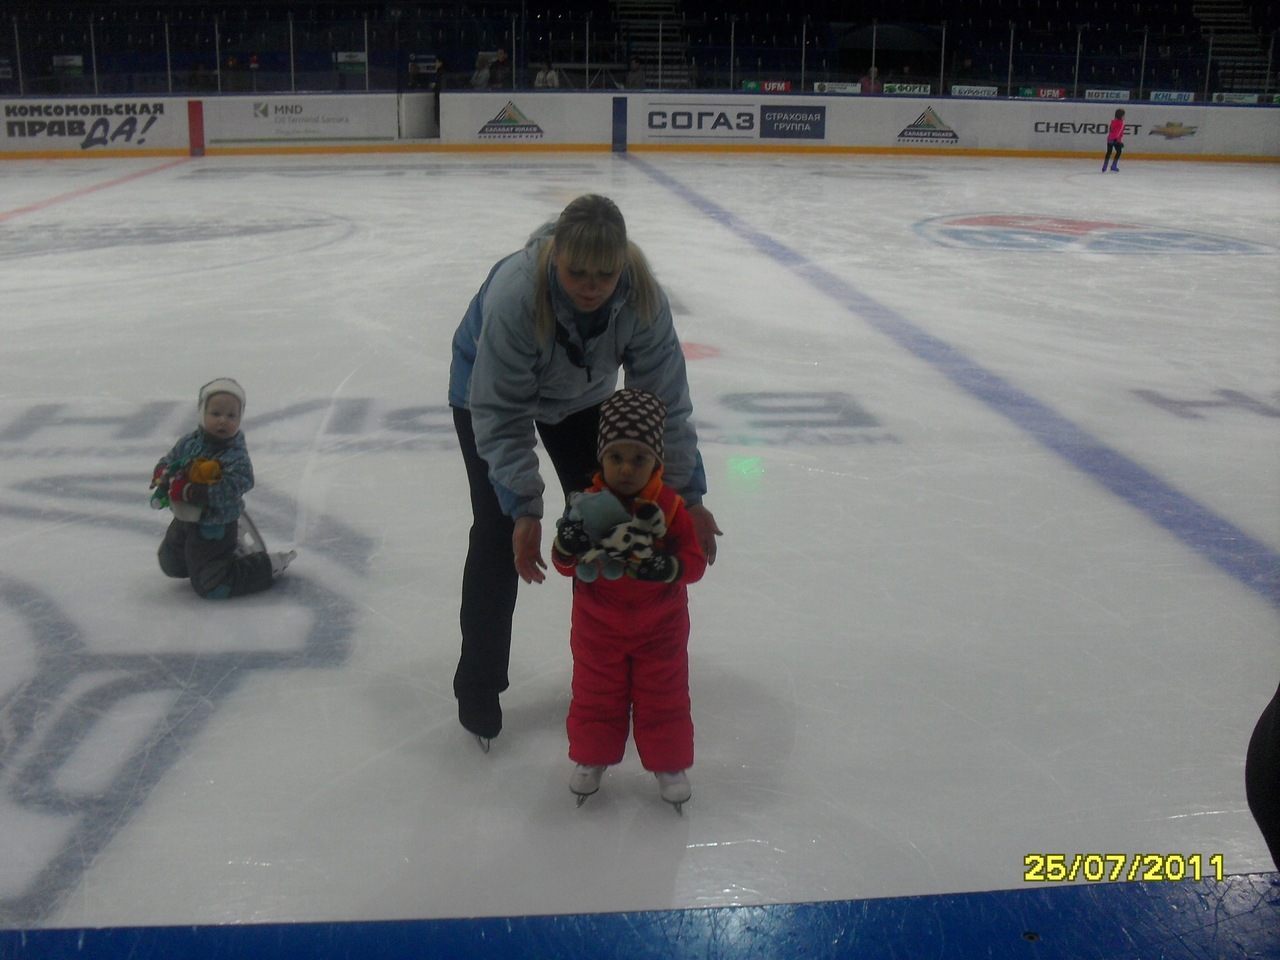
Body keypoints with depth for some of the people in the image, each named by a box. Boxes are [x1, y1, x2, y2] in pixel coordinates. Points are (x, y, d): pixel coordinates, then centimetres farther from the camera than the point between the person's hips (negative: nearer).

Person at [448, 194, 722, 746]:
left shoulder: (642, 296, -32)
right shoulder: (514, 294, -42)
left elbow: (666, 400, -24)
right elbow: (501, 417, -34)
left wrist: (689, 497, -25)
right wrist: (524, 511, -37)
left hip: (582, 397, 4)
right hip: (488, 391, -3)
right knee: (498, 535, -8)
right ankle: (477, 690, 9)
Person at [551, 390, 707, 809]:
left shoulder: (670, 507, -14)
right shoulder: (588, 504, -12)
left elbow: (695, 562, -14)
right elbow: (563, 563, -10)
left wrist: (663, 565, -33)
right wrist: (570, 543, -33)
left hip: (660, 627, -1)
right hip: (598, 626, 1)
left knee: (664, 695, 11)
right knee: (596, 694, 15)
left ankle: (669, 763, 30)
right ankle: (591, 758, 35)